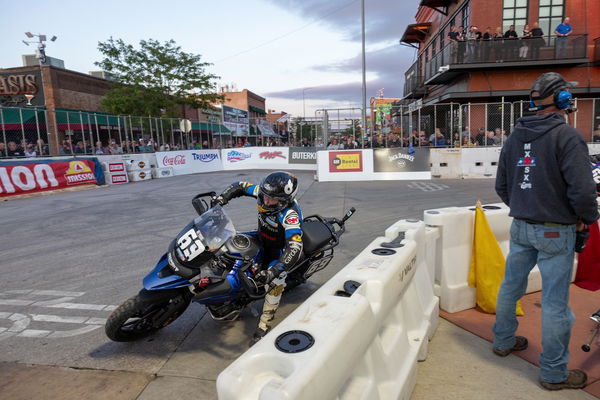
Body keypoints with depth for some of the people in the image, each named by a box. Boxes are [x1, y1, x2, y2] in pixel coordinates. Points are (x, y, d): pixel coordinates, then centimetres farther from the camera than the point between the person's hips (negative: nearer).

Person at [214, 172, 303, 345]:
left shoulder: (290, 215, -38)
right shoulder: (264, 192, -20)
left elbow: (294, 248, -47)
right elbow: (240, 186, -3)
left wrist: (273, 272, -55)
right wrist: (222, 198, -19)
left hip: (280, 247, -7)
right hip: (261, 238, 7)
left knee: (276, 279, -25)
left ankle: (264, 325, -15)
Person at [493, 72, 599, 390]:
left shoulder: (515, 137, 6)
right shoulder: (566, 135, -14)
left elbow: (501, 187, 10)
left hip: (520, 227, 6)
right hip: (555, 231, -6)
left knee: (511, 286, 19)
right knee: (554, 301, 4)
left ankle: (503, 341, 38)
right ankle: (554, 373, 18)